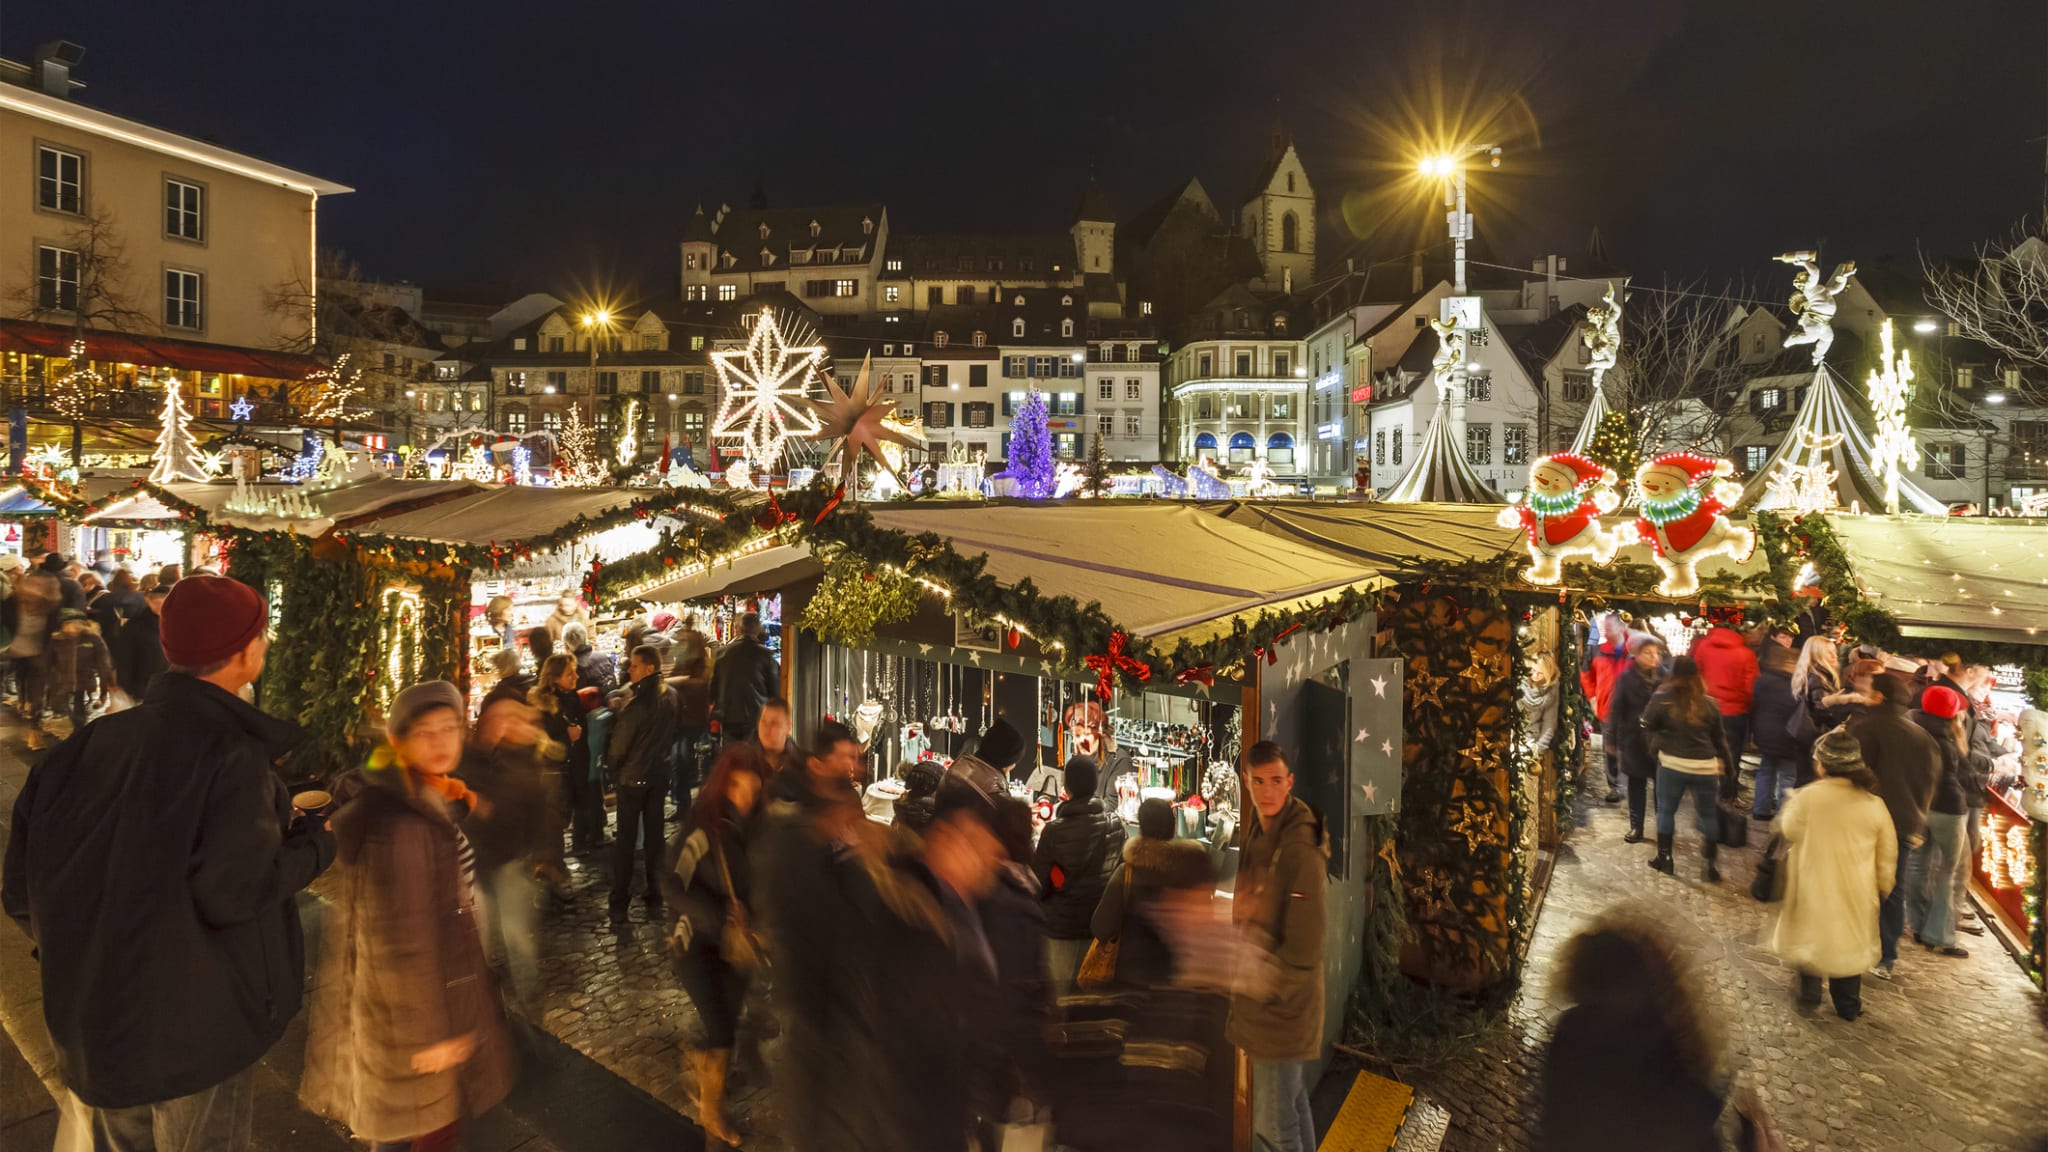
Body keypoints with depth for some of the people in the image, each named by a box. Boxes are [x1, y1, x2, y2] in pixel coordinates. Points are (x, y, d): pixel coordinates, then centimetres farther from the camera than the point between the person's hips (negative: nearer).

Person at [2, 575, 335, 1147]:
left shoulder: (94, 741, -4)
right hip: (199, 1024, -6)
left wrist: (81, 946, 18)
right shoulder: (231, 753, -22)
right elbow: (233, 892, -28)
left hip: (93, 1017, 6)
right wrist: (315, 843, -11)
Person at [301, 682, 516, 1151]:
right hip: (415, 1002, -10)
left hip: (441, 985, 10)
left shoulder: (424, 800, 2)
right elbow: (402, 941, -28)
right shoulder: (399, 823, -30)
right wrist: (426, 1030, -24)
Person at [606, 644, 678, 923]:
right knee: (655, 832, 15)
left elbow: (618, 746, -14)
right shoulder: (671, 696, -5)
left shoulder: (636, 704, -24)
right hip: (660, 772, 5)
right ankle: (654, 892, 21)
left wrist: (611, 762, 5)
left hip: (633, 775, -5)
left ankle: (619, 902, 8)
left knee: (625, 838, 4)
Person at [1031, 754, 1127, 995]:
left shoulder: (1054, 830, -16)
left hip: (1062, 923, -3)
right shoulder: (1115, 825, -8)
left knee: (1060, 989, 7)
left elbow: (1039, 883, -9)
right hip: (1101, 921, 3)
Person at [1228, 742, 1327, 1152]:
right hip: (1263, 1002, 9)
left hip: (1283, 1007, -9)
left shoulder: (1301, 851, -22)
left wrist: (1257, 986, -16)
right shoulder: (1258, 837, 7)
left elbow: (1303, 949, -23)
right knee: (1293, 1107, 21)